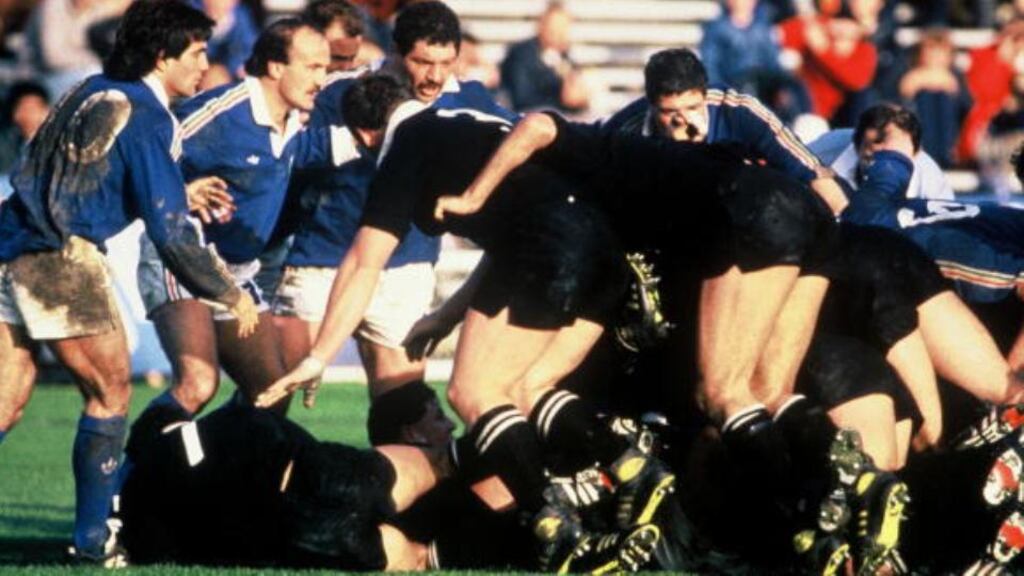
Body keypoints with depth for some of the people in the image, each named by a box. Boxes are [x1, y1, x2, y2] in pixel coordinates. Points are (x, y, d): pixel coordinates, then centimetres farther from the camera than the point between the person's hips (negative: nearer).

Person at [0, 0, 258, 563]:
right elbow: (170, 233, -11)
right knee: (110, 390, 5)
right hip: (58, 256, -8)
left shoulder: (94, 93, 17)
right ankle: (93, 537, 7)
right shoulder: (144, 116, -8)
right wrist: (231, 295, 0)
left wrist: (182, 194, 33)